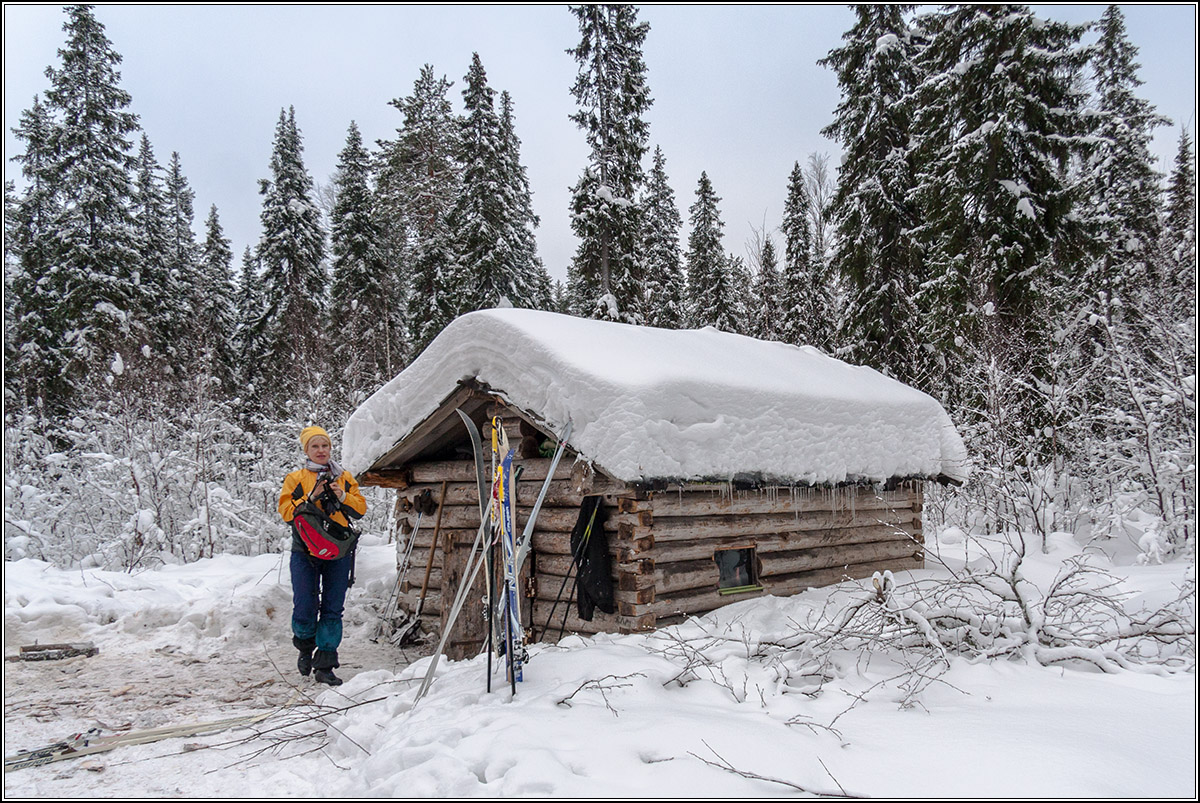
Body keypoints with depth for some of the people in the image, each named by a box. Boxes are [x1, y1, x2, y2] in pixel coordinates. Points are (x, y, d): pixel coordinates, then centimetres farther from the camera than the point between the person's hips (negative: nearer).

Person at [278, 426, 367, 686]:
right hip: (305, 552, -1)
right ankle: (305, 646, 26)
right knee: (305, 608, -6)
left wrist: (342, 497, -8)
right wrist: (311, 497, -13)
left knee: (333, 609, -1)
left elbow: (360, 509, 9)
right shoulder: (295, 479, 9)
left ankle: (324, 666, 6)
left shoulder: (344, 478, 14)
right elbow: (287, 513, -1)